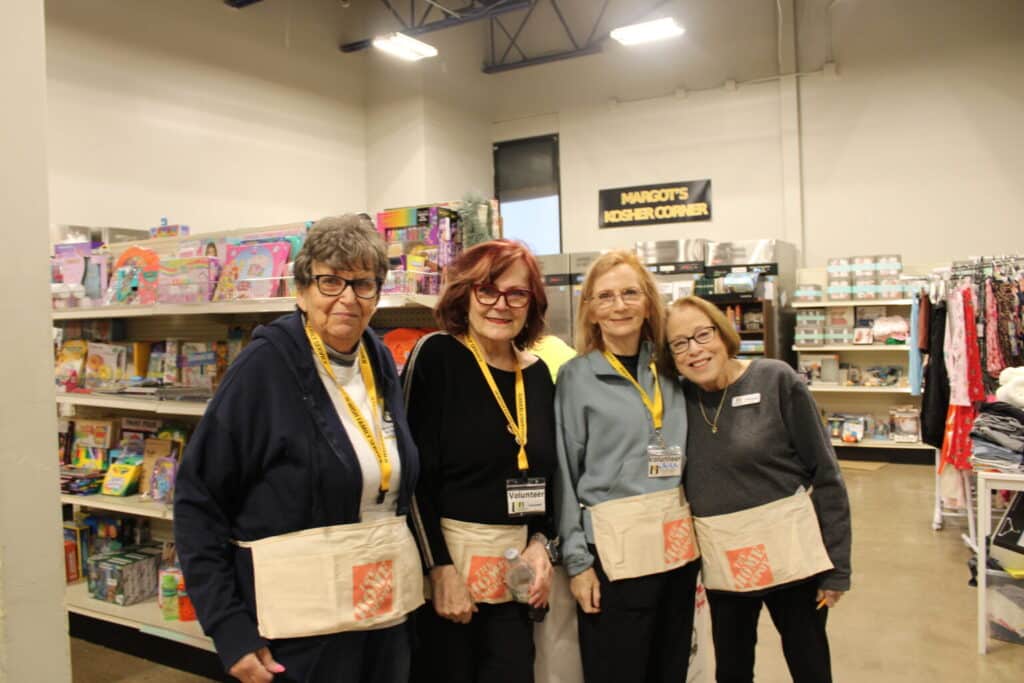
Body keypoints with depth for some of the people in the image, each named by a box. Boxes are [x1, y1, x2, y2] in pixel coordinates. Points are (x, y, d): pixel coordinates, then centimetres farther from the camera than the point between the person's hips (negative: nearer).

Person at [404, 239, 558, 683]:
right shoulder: (436, 356, -10)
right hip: (444, 560, -5)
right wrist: (439, 566, -15)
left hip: (515, 570, 5)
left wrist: (540, 542, 1)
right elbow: (415, 474, -12)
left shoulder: (538, 373, 7)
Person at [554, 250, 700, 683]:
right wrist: (577, 560, -9)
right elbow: (563, 474, -5)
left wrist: (697, 532, 12)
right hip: (615, 548, -4)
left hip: (679, 543, 5)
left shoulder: (669, 370, 8)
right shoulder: (576, 377, -5)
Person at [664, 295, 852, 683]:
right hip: (722, 563, 3)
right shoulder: (681, 399, -2)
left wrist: (836, 567, -9)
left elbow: (825, 474, -9)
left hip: (791, 553, -3)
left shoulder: (776, 380, -11)